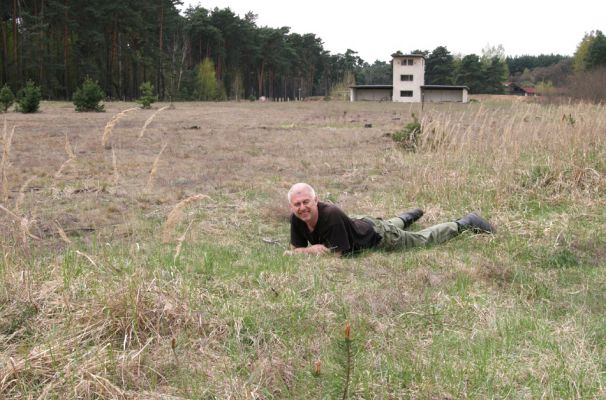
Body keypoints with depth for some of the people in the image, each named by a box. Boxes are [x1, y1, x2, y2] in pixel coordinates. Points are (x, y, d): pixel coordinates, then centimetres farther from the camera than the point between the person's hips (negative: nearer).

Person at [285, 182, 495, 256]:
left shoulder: (331, 215, -42)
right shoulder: (297, 219, -23)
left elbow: (337, 252, -37)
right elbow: (294, 248, -12)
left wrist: (308, 251, -33)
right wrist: (311, 249, -30)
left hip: (378, 236, -6)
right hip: (360, 223, 6)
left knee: (424, 239, 17)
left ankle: (465, 223, 35)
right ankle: (407, 217, 69)